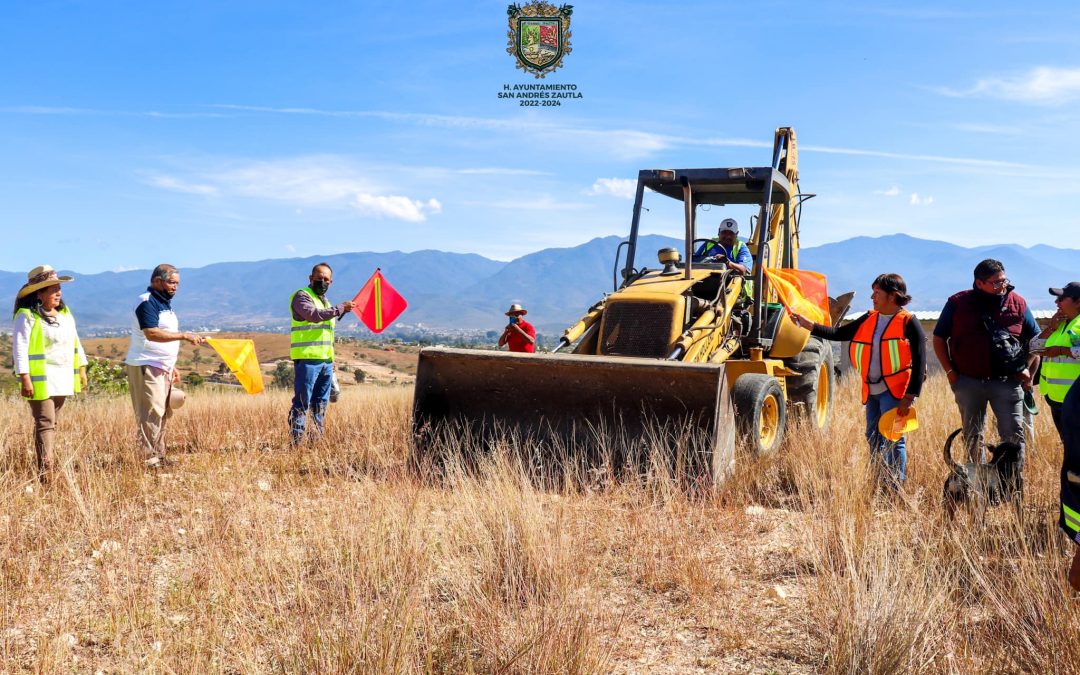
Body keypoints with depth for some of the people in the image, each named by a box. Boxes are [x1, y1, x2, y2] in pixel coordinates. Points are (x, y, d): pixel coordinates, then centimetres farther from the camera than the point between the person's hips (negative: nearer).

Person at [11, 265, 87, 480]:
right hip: (40, 379, -7)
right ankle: (46, 471, -11)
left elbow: (75, 343, 20)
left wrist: (82, 369, 16)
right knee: (45, 423, -9)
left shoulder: (65, 313, 13)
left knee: (50, 423, 13)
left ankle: (47, 461, 21)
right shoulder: (27, 316, -10)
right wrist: (25, 378, -19)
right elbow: (19, 348, -14)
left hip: (63, 378, 7)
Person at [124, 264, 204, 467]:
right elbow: (151, 334, -27)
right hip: (145, 367, -10)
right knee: (152, 413, -11)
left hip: (162, 368, 10)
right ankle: (149, 460, -8)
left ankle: (159, 457, 18)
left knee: (162, 414, 12)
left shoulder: (164, 304, 18)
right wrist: (184, 335, -29)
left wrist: (171, 366, 22)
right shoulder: (146, 302, -12)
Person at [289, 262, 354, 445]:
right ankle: (296, 442, -7)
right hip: (307, 359, -8)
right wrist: (340, 308, -15)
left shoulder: (325, 302, 23)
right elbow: (314, 315, -22)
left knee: (320, 405, 10)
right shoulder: (302, 296, -3)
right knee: (302, 403, -8)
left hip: (326, 361, 8)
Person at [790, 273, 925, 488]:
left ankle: (896, 490, -2)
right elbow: (839, 333, 11)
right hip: (873, 392, 7)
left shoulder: (909, 323, -6)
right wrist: (808, 325, 1)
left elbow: (919, 363, -9)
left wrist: (910, 397, -15)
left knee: (893, 440, -7)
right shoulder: (869, 320, 13)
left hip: (895, 392, -7)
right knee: (874, 440, 12)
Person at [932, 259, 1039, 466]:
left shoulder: (1018, 303, 2)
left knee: (1013, 435, -2)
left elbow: (1036, 339, 13)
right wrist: (950, 371, -1)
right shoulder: (958, 303, -2)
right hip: (968, 381, 0)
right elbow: (939, 338, 6)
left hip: (1007, 381, 0)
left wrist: (1028, 369, 2)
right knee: (972, 437, 10)